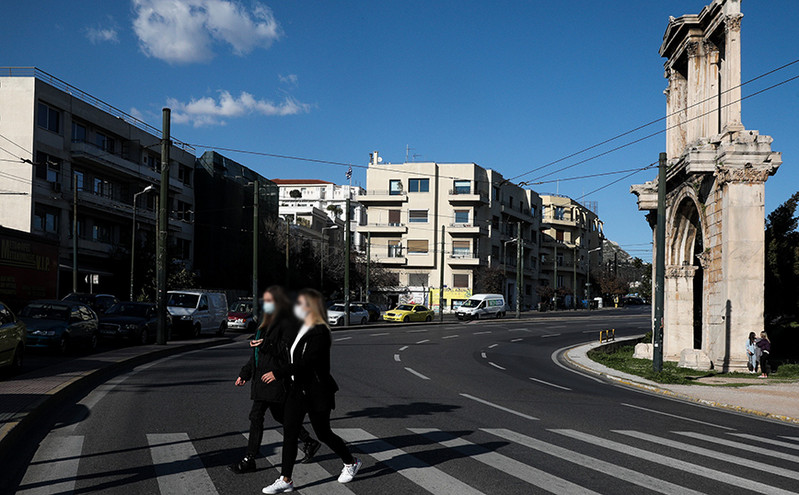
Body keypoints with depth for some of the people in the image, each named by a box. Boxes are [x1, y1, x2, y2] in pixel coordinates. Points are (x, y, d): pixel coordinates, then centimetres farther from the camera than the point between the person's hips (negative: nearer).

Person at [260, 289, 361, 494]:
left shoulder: (320, 332, -20)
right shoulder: (302, 329, 10)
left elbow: (306, 362, -25)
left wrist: (278, 373, -23)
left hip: (317, 392, -8)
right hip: (298, 389, 9)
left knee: (323, 434, 6)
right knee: (289, 432, 3)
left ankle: (351, 463, 29)